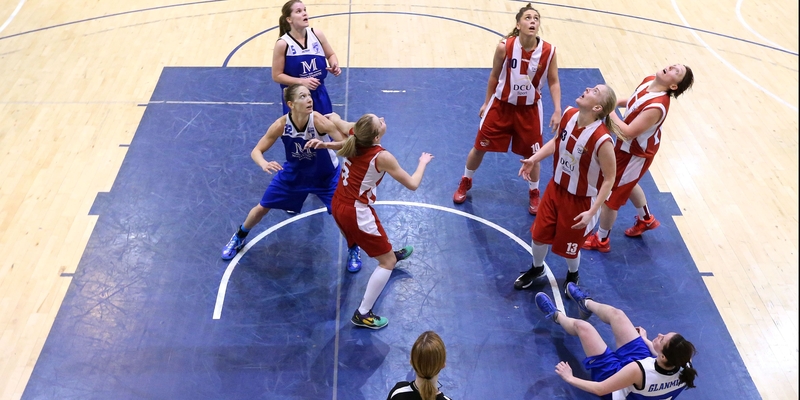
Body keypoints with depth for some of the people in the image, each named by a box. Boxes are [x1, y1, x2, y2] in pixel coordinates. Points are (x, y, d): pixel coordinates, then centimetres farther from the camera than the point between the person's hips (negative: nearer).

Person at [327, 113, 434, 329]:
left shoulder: (354, 133, -6)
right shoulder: (382, 157, -23)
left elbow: (334, 119, 14)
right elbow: (412, 184, -11)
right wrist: (423, 162, 5)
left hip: (338, 205, 8)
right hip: (356, 213, -8)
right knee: (388, 262, 4)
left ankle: (389, 253, 68)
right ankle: (363, 315, 4)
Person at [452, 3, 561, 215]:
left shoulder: (549, 51, -17)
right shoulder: (504, 47, -20)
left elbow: (553, 83, -6)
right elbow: (494, 76, -3)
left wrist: (557, 111, -16)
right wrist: (486, 103, 4)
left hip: (529, 109, 0)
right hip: (501, 104, 0)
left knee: (532, 154, 10)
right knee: (480, 147, 11)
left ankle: (534, 193, 36)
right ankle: (466, 182, 39)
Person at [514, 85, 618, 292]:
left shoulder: (602, 140, -34)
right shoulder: (569, 115, -15)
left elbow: (609, 179, -22)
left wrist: (592, 211, -24)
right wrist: (534, 159, -4)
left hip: (580, 200, -5)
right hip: (556, 188, 6)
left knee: (569, 245, 16)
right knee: (539, 233, 19)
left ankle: (572, 276, 51)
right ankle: (537, 269, 51)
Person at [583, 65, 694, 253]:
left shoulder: (657, 106, -37)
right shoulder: (649, 81, -12)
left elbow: (628, 132, -36)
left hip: (636, 154, -9)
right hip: (629, 145, 9)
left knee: (610, 194, 6)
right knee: (627, 183, 31)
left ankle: (601, 240, 28)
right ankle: (646, 219, 55)